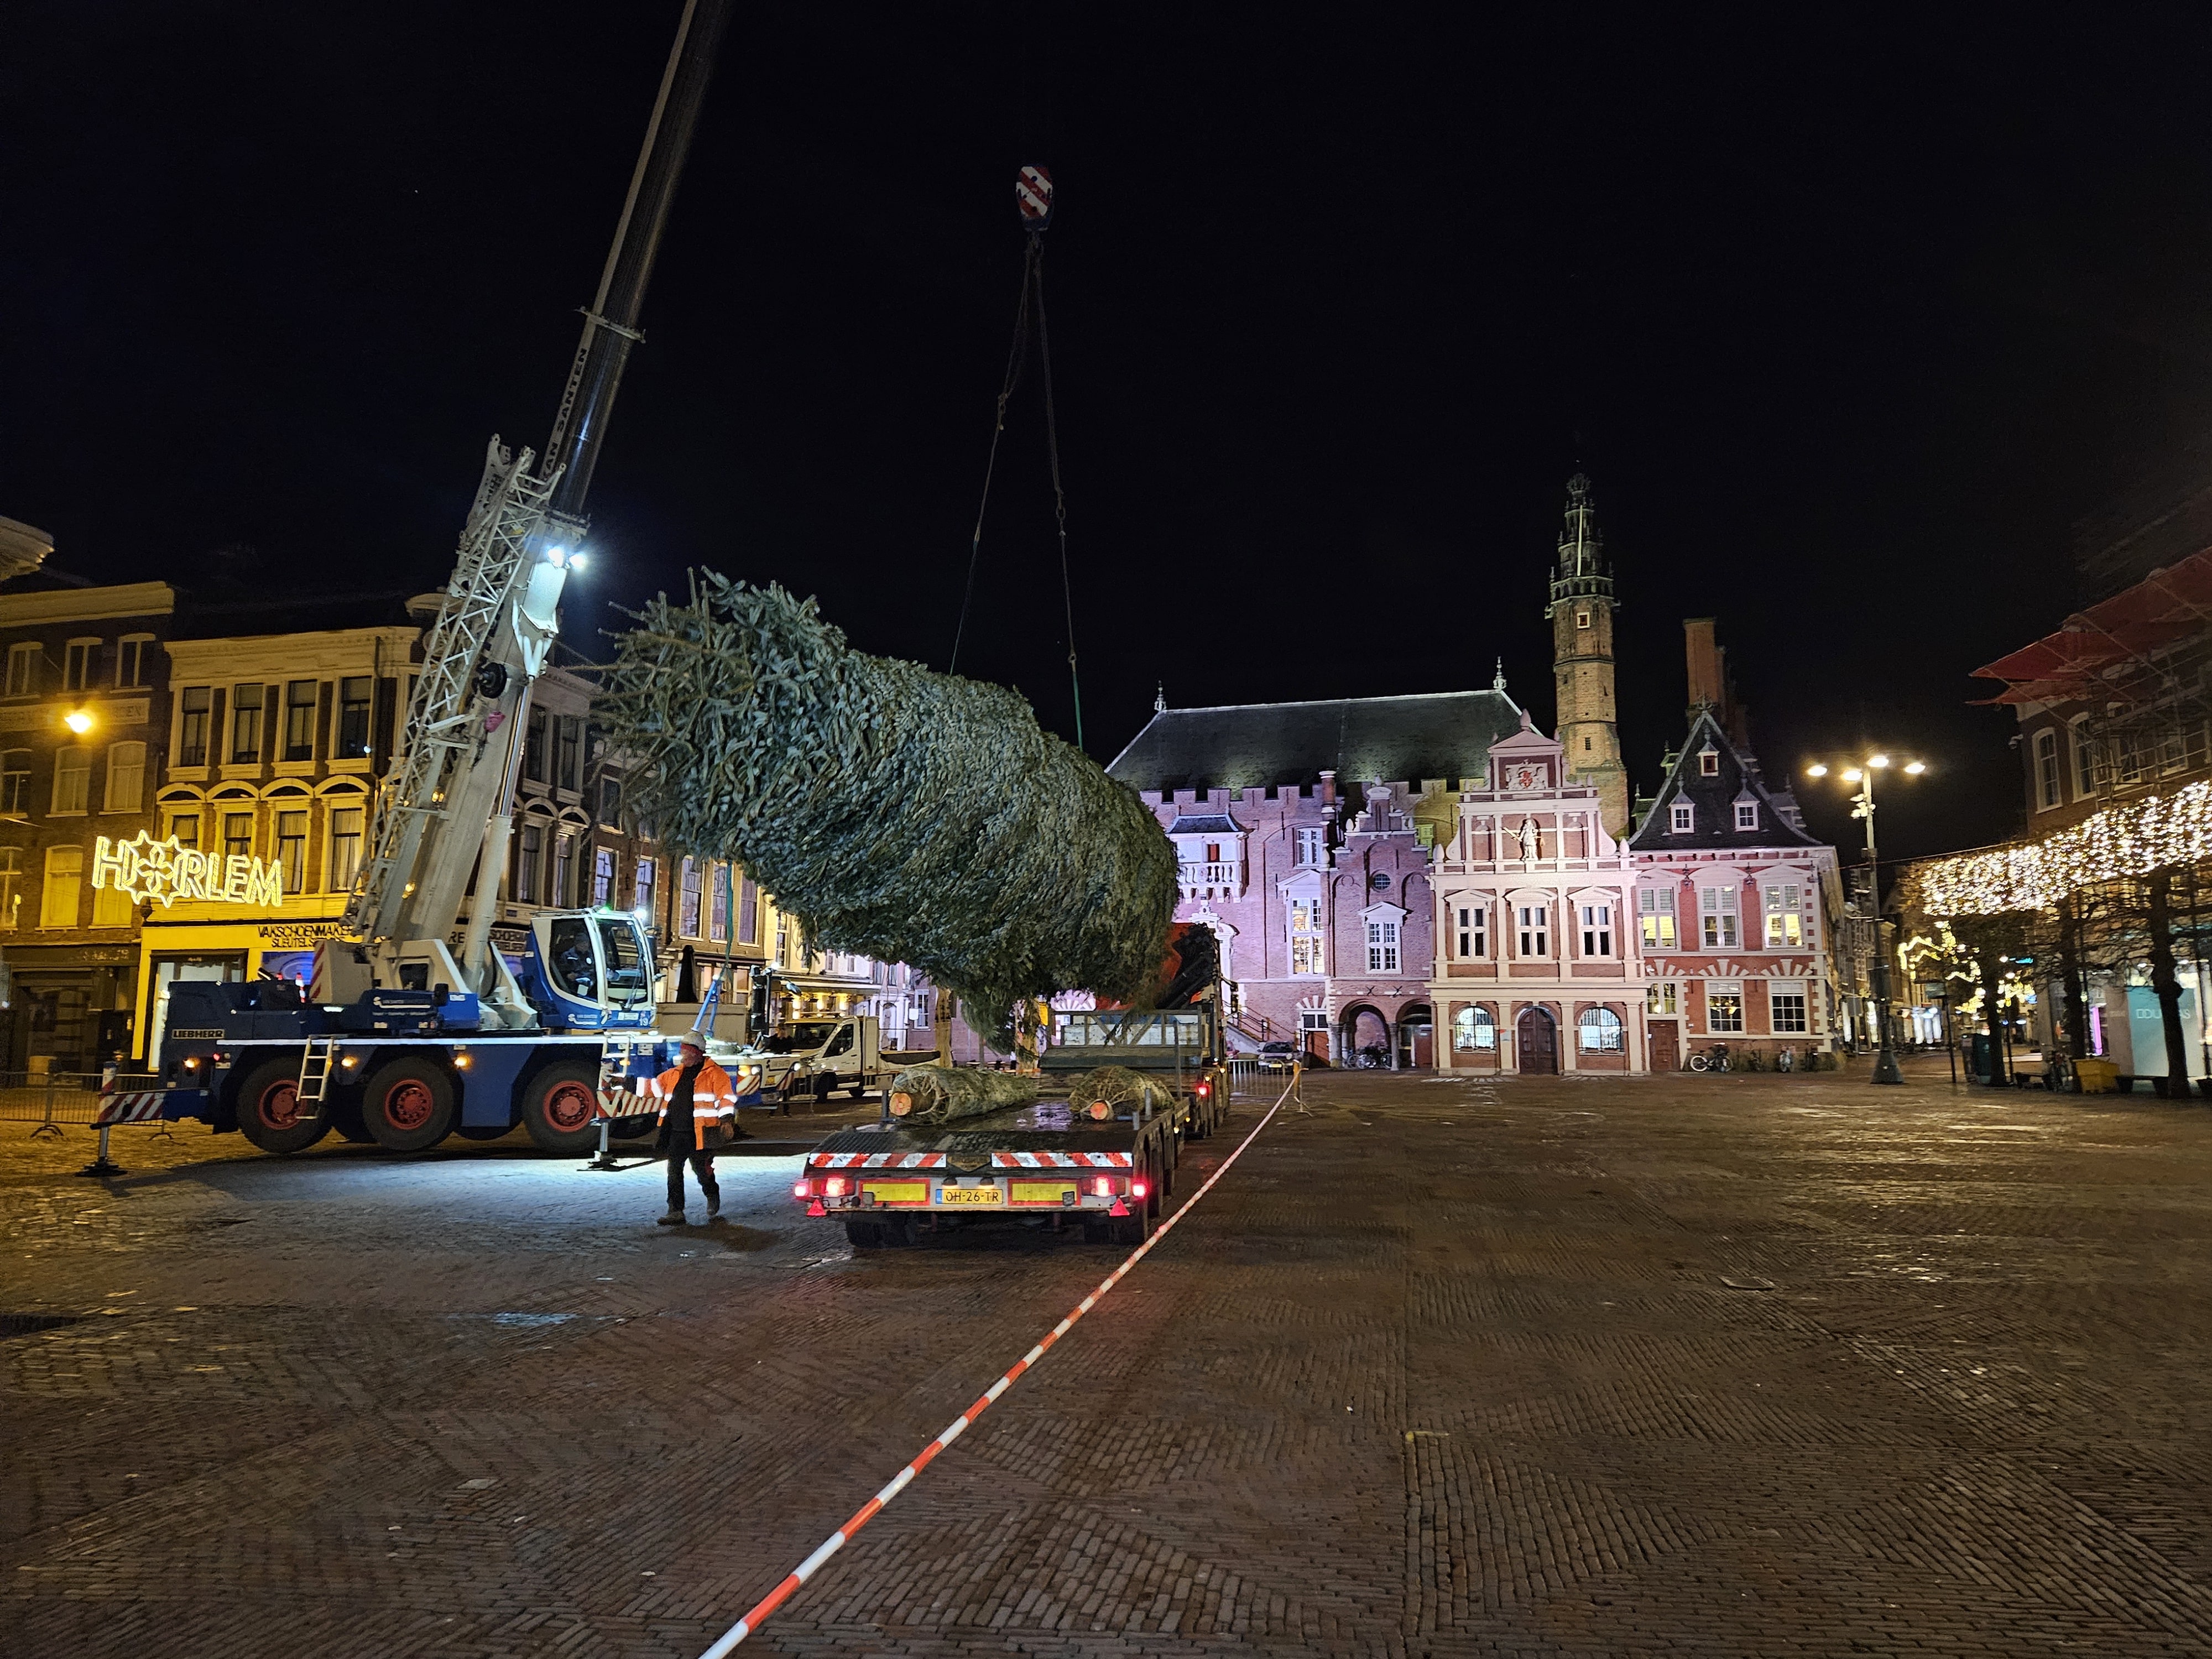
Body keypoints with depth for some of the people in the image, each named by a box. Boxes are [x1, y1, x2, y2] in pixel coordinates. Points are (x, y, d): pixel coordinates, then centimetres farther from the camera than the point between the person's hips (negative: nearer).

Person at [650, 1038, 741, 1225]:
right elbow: (654, 1086, 23)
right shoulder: (674, 1074, 17)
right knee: (674, 1172, 2)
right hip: (676, 1133, 6)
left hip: (700, 1134, -6)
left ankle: (713, 1197, 28)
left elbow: (726, 1096, -9)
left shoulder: (714, 1073, -3)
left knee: (701, 1169, -1)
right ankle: (676, 1212, 7)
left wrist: (727, 1119, -20)